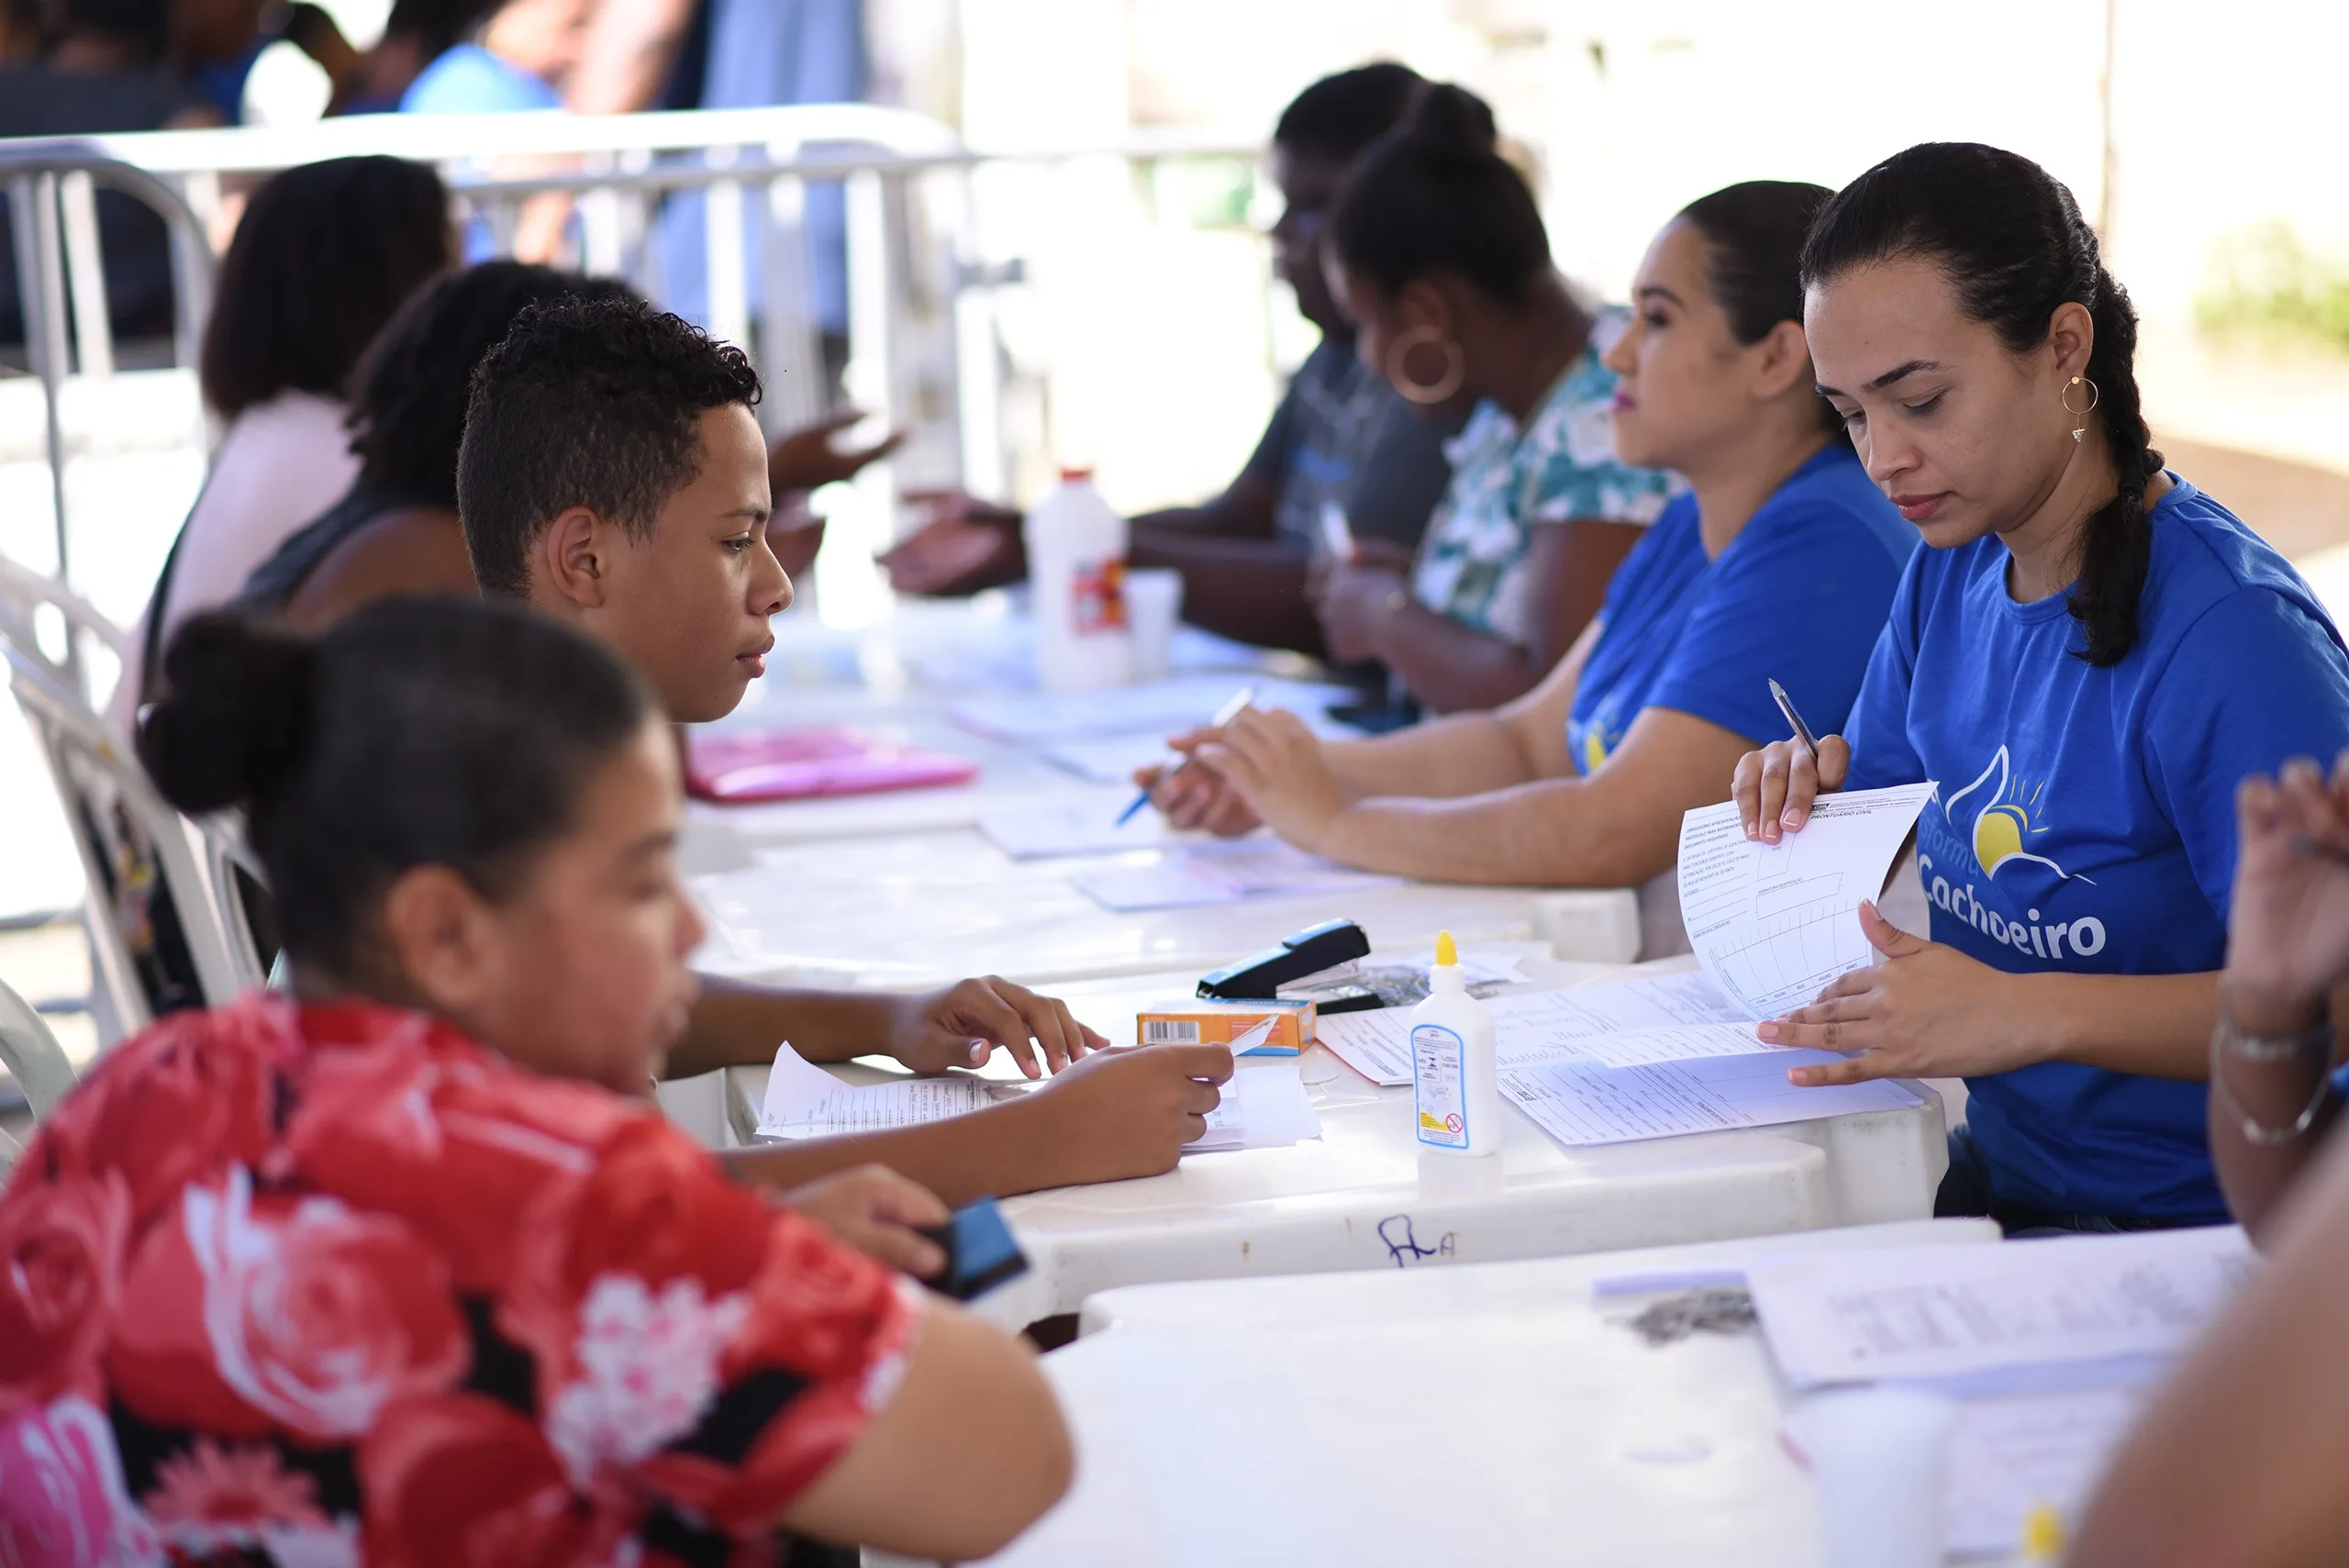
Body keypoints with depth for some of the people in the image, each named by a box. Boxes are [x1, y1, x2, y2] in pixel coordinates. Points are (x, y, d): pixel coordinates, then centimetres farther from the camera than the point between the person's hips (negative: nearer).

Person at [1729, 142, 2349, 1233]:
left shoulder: (2229, 634, -18)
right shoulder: (1950, 570, 8)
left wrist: (2024, 1013, -28)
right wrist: (1808, 800, -3)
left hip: (2188, 1230, -7)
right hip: (2001, 1178, 7)